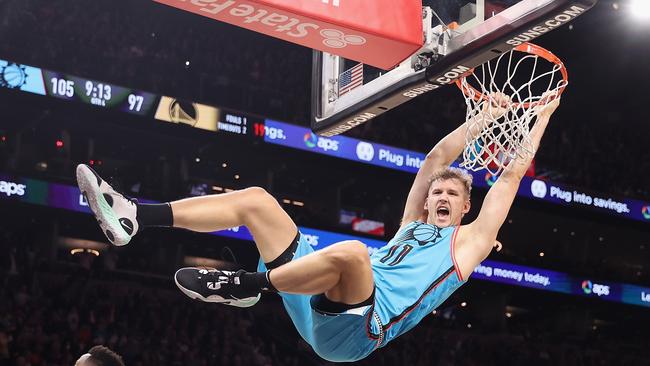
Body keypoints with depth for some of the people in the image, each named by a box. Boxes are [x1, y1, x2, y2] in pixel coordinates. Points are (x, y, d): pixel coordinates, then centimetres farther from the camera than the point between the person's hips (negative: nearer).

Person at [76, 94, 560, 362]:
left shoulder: (469, 241, 16)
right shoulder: (413, 223, 30)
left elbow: (512, 176, 15)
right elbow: (434, 160, 27)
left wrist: (540, 118, 22)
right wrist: (482, 117, 28)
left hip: (361, 324, -6)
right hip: (321, 309, 7)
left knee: (350, 250, -42)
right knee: (256, 199, 0)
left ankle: (244, 285, -27)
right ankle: (134, 217, -12)